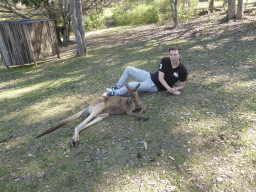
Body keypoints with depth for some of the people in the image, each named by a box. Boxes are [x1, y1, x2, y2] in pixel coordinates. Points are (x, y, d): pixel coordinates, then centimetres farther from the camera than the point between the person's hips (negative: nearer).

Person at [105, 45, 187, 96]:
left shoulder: (182, 71, -18)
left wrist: (175, 89, -25)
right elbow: (161, 78, -13)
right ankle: (117, 87, 20)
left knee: (130, 85, -24)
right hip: (150, 76, 5)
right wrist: (169, 88, -25)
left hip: (155, 86, -5)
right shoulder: (165, 61, -11)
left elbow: (182, 85, -4)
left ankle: (115, 93, 3)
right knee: (128, 69, 4)